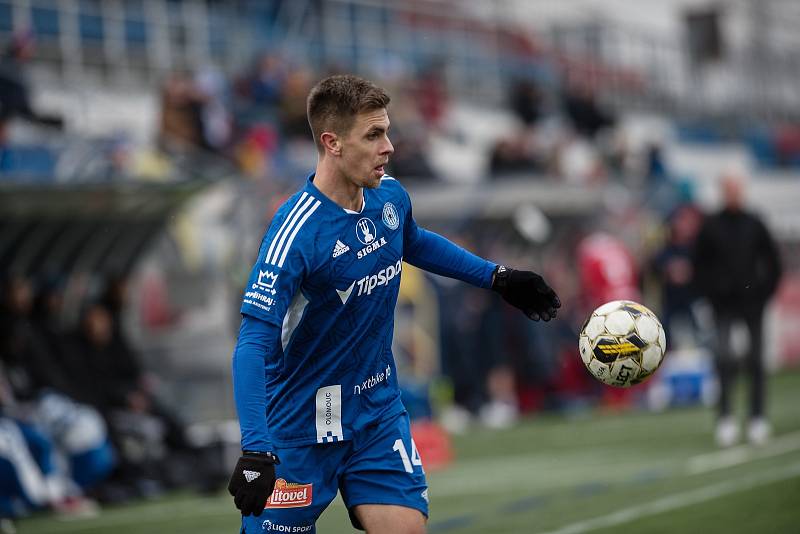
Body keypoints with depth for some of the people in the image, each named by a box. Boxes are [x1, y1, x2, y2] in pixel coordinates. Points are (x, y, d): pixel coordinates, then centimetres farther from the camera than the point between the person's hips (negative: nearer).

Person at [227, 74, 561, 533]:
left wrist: (497, 277, 20)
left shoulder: (391, 196, -3)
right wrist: (256, 449, -38)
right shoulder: (297, 231, -25)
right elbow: (254, 343, -29)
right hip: (300, 424, -6)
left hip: (379, 410, 6)